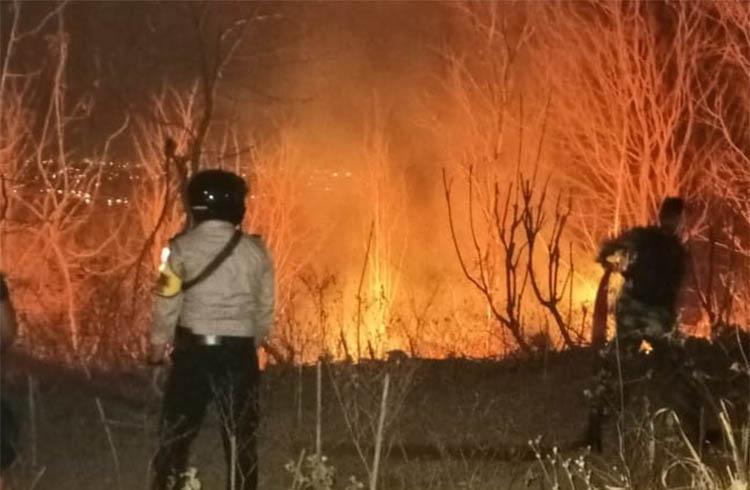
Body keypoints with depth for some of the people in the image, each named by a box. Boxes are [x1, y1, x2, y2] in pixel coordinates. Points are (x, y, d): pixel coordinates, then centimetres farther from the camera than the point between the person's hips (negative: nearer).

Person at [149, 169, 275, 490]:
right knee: (240, 437, 9)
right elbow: (265, 310, 6)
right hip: (239, 351, 1)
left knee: (176, 432, 10)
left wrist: (158, 343, 13)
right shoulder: (255, 251, 1)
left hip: (193, 348, -1)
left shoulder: (182, 248, -6)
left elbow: (168, 301, -2)